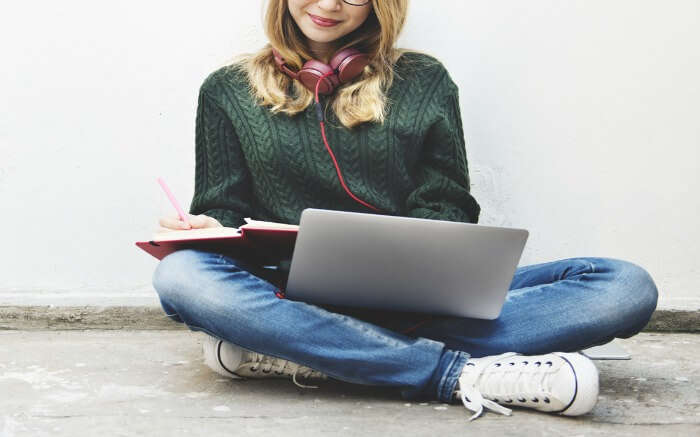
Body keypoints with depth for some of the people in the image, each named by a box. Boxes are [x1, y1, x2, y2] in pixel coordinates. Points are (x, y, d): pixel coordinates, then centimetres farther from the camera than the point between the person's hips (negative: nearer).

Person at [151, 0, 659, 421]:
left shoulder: (423, 81, 13)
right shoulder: (228, 90, 14)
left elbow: (444, 208, 9)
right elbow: (226, 208, 12)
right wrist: (211, 229, -12)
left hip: (411, 298, 1)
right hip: (291, 295, -1)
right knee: (180, 274, -33)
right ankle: (462, 374, -35)